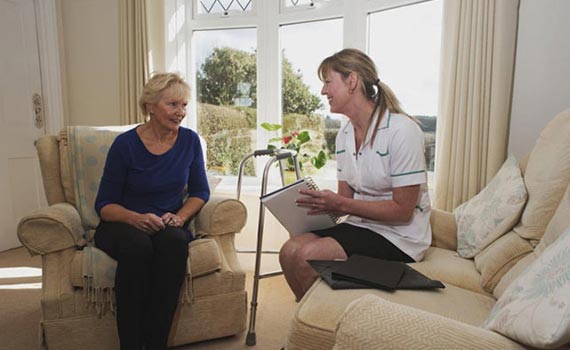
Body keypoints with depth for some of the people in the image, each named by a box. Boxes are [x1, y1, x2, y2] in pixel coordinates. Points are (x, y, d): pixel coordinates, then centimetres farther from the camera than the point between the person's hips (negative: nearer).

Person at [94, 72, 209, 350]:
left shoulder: (189, 140, 0)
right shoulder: (125, 144, -8)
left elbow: (200, 192, 6)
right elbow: (104, 205, -4)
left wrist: (179, 217, -14)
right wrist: (137, 218, -24)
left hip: (167, 225, 2)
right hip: (122, 225, -2)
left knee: (174, 240, -33)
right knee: (138, 245, -36)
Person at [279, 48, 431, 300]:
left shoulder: (401, 131, -16)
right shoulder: (344, 135, 9)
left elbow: (402, 211, -17)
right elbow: (345, 200, 10)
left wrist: (341, 204, -22)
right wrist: (321, 204, -11)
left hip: (398, 236, -6)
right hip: (359, 224, 7)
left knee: (309, 256, -23)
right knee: (289, 251, -13)